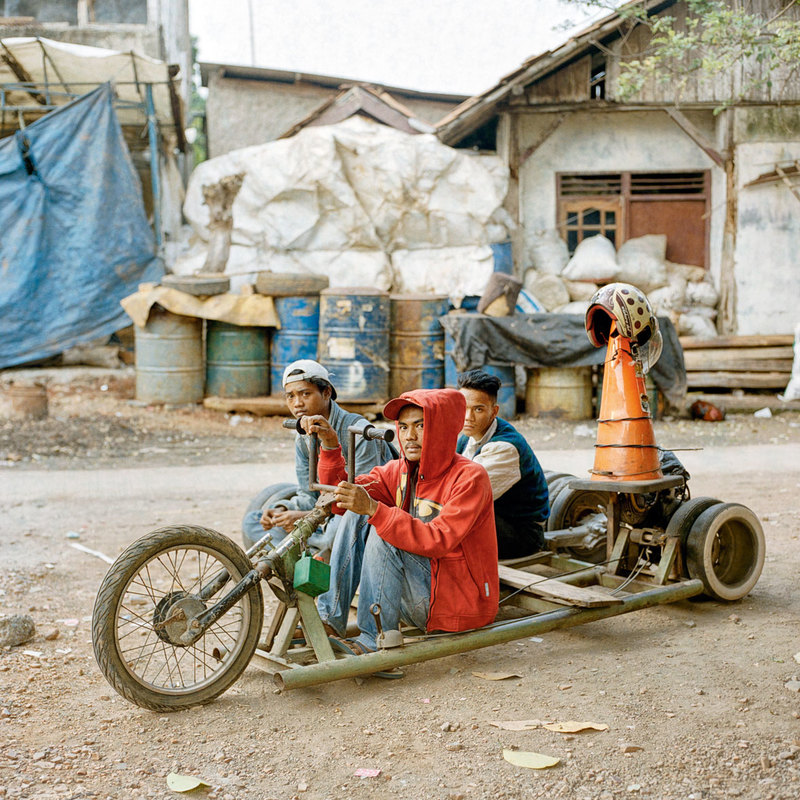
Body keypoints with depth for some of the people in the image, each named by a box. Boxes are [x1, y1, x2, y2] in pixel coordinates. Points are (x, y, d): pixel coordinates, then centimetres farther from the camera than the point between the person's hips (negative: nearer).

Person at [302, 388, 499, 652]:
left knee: (383, 536, -25)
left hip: (461, 603, -7)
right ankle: (330, 621, -3)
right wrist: (330, 445, -16)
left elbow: (438, 541, -29)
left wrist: (373, 509, -37)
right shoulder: (399, 472, 4)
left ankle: (375, 642, -20)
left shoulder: (470, 477, -16)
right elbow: (341, 499, -4)